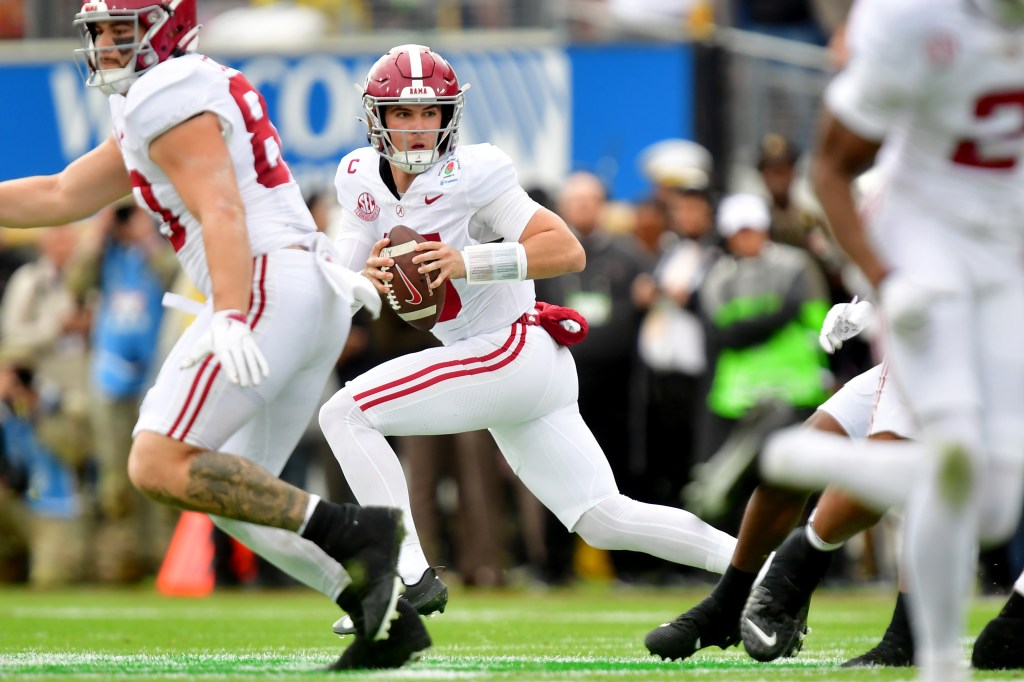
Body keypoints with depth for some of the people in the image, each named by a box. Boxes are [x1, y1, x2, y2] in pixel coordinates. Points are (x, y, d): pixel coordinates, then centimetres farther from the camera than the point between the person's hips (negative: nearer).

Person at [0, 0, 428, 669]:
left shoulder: (167, 95, -5)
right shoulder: (159, 102, 27)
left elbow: (221, 213, -19)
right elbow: (61, 197, 30)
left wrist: (230, 319, -30)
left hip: (267, 287, -10)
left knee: (160, 465, -16)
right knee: (230, 493, 13)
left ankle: (353, 531, -23)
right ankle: (387, 618, 3)